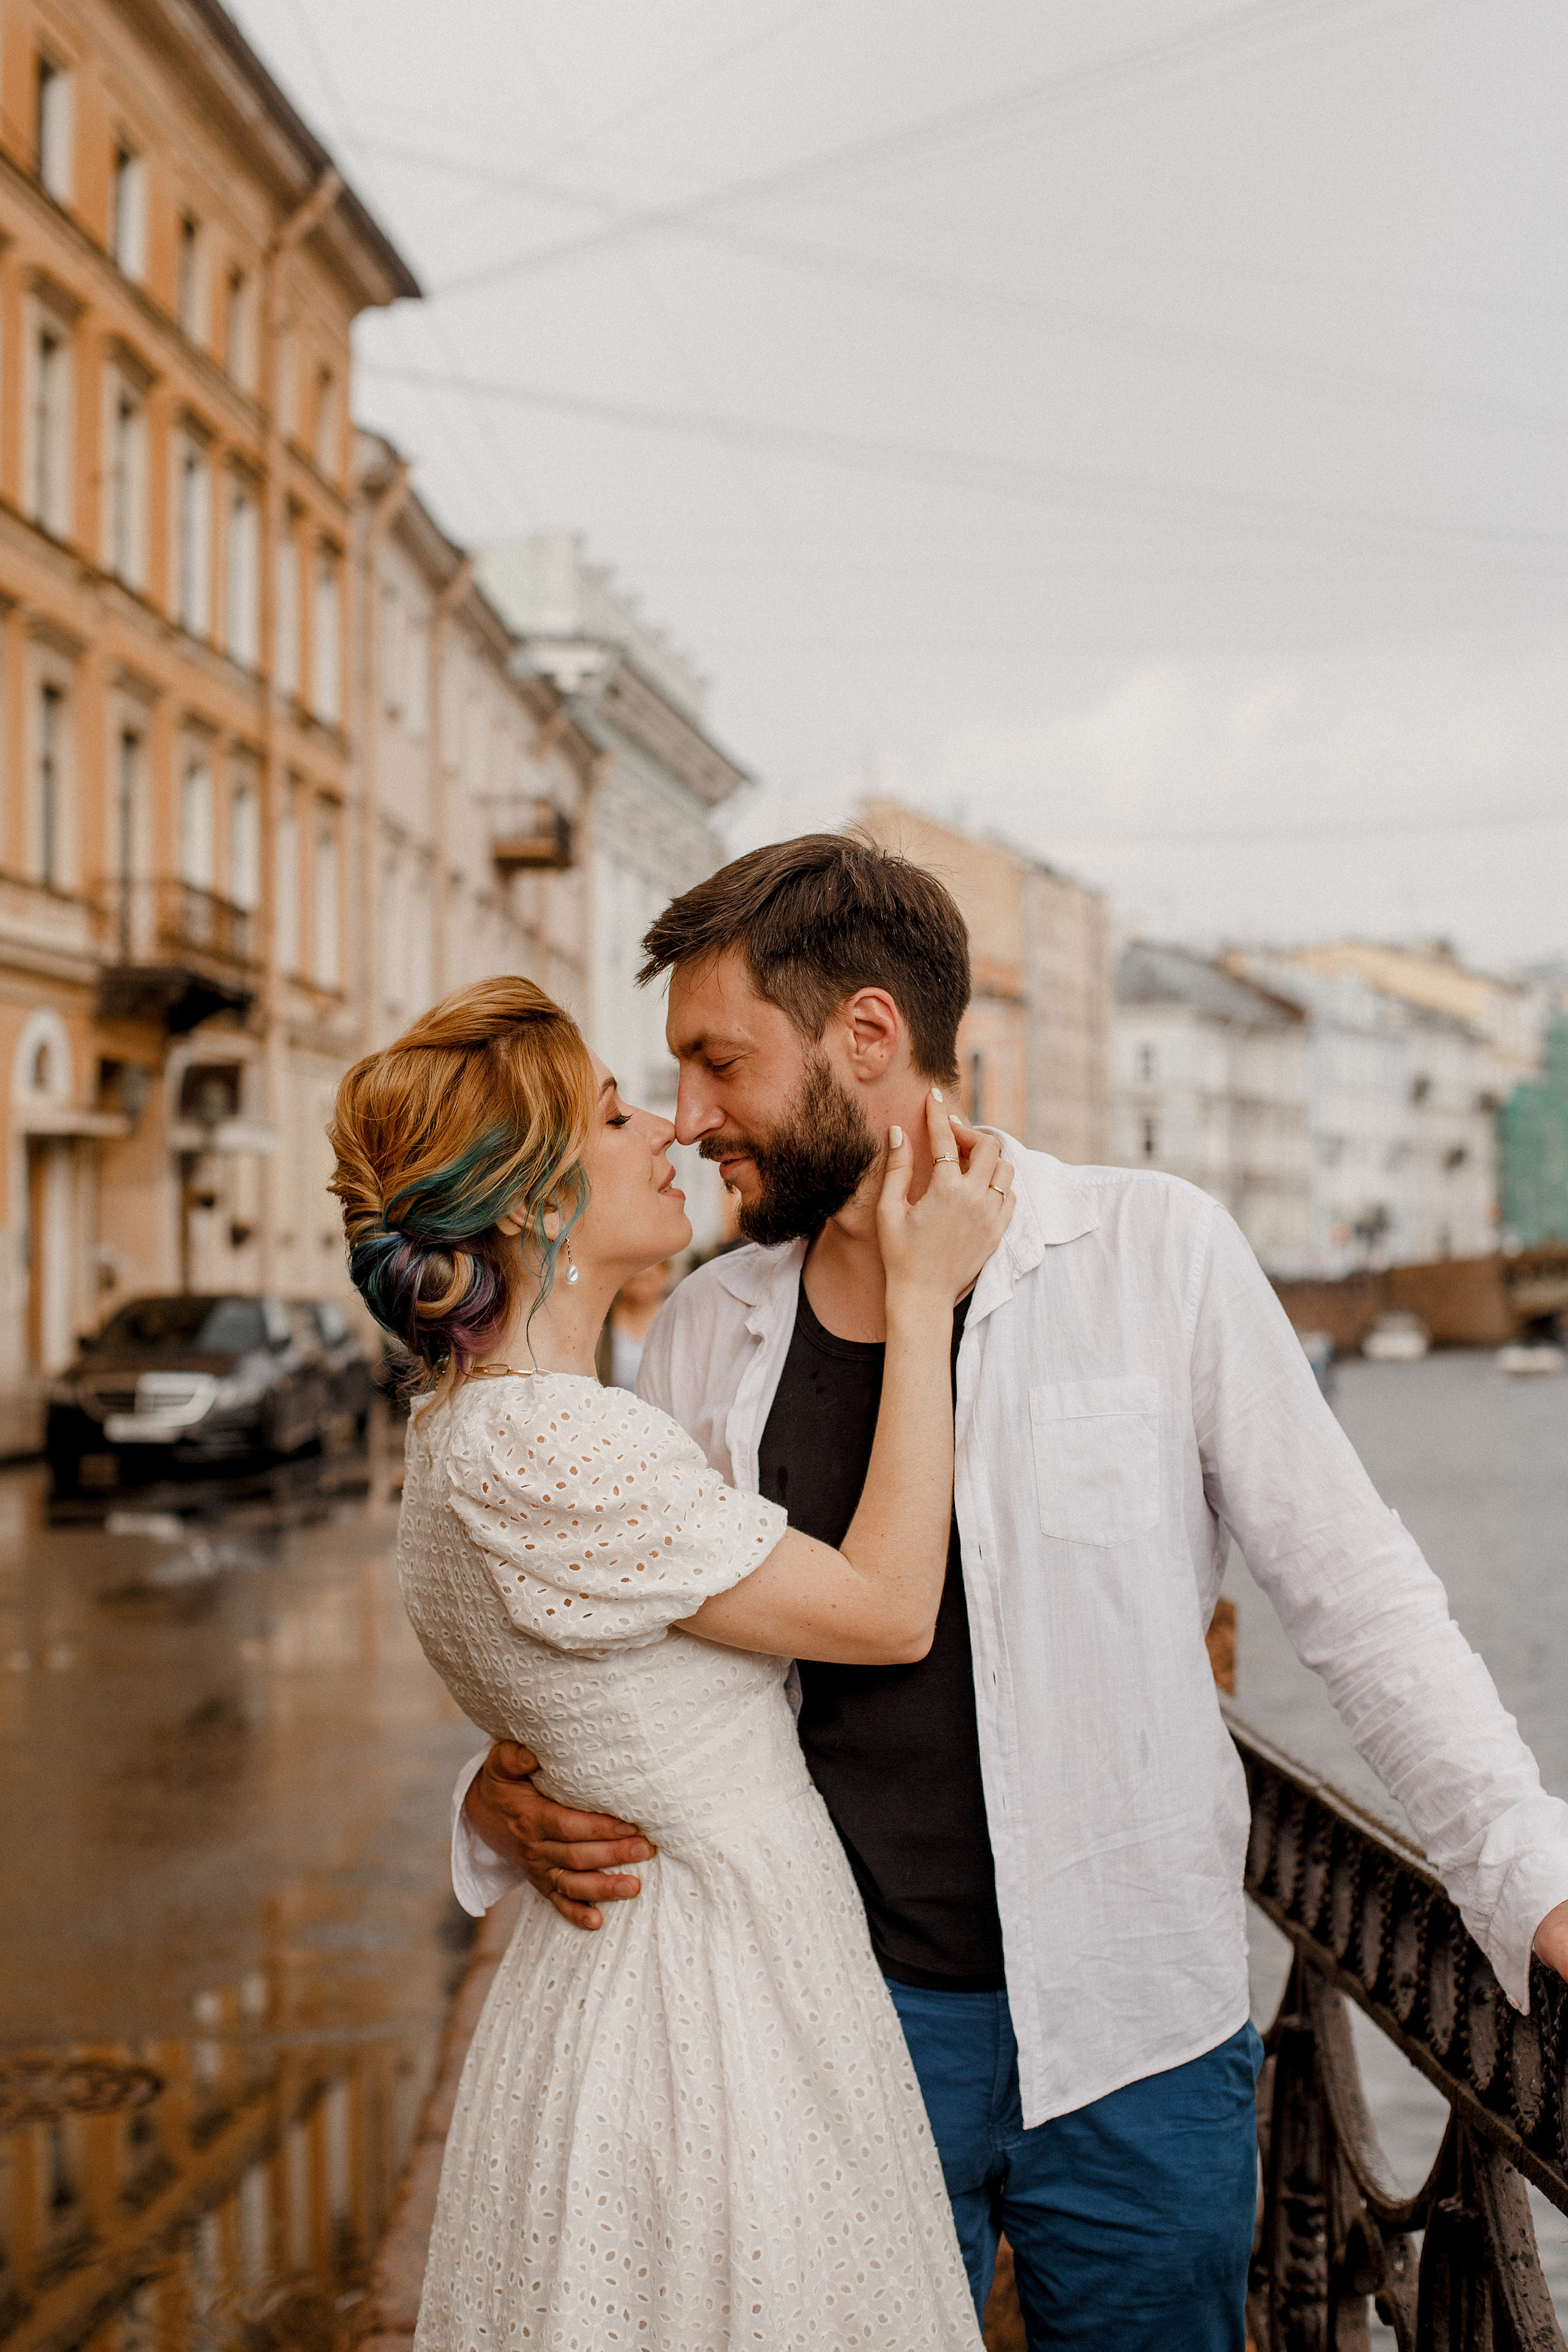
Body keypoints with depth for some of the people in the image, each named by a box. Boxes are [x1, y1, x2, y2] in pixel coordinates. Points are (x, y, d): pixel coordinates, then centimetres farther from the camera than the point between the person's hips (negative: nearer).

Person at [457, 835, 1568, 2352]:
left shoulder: (1152, 1255, -8)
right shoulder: (707, 1337, 1)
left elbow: (1353, 1598, -5)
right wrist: (511, 1802, -10)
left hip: (1131, 2040, -2)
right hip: (836, 2021, 2)